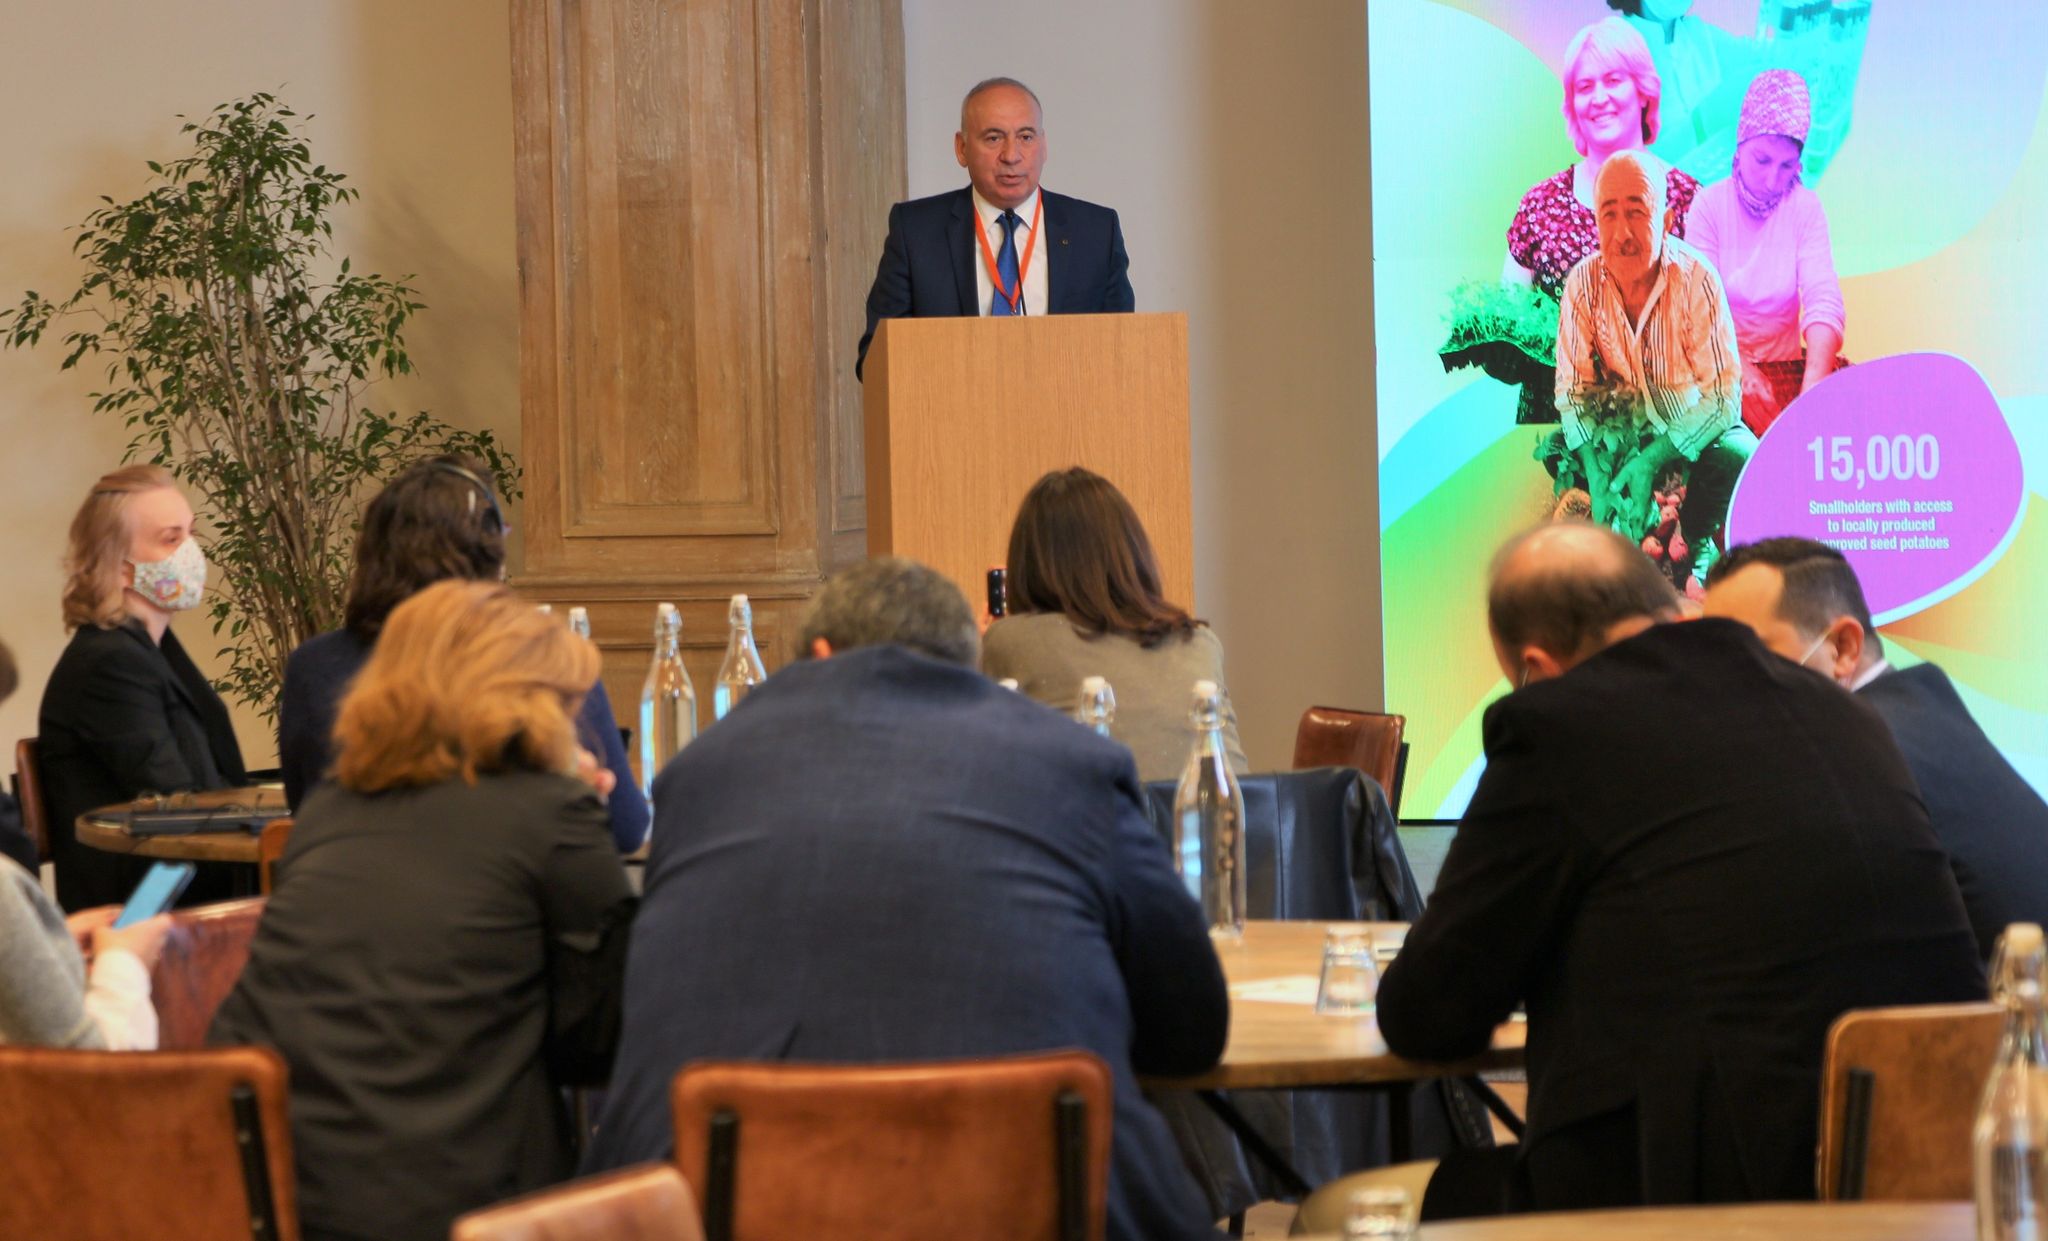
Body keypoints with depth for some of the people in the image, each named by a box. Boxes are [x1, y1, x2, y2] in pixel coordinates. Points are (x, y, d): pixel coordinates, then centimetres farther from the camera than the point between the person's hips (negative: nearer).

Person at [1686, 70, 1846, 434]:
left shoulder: (1806, 208, 0)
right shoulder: (1710, 204, -3)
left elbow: (1823, 299, -13)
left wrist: (1814, 382, -33)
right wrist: (1742, 371, -31)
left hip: (1787, 364, 2)